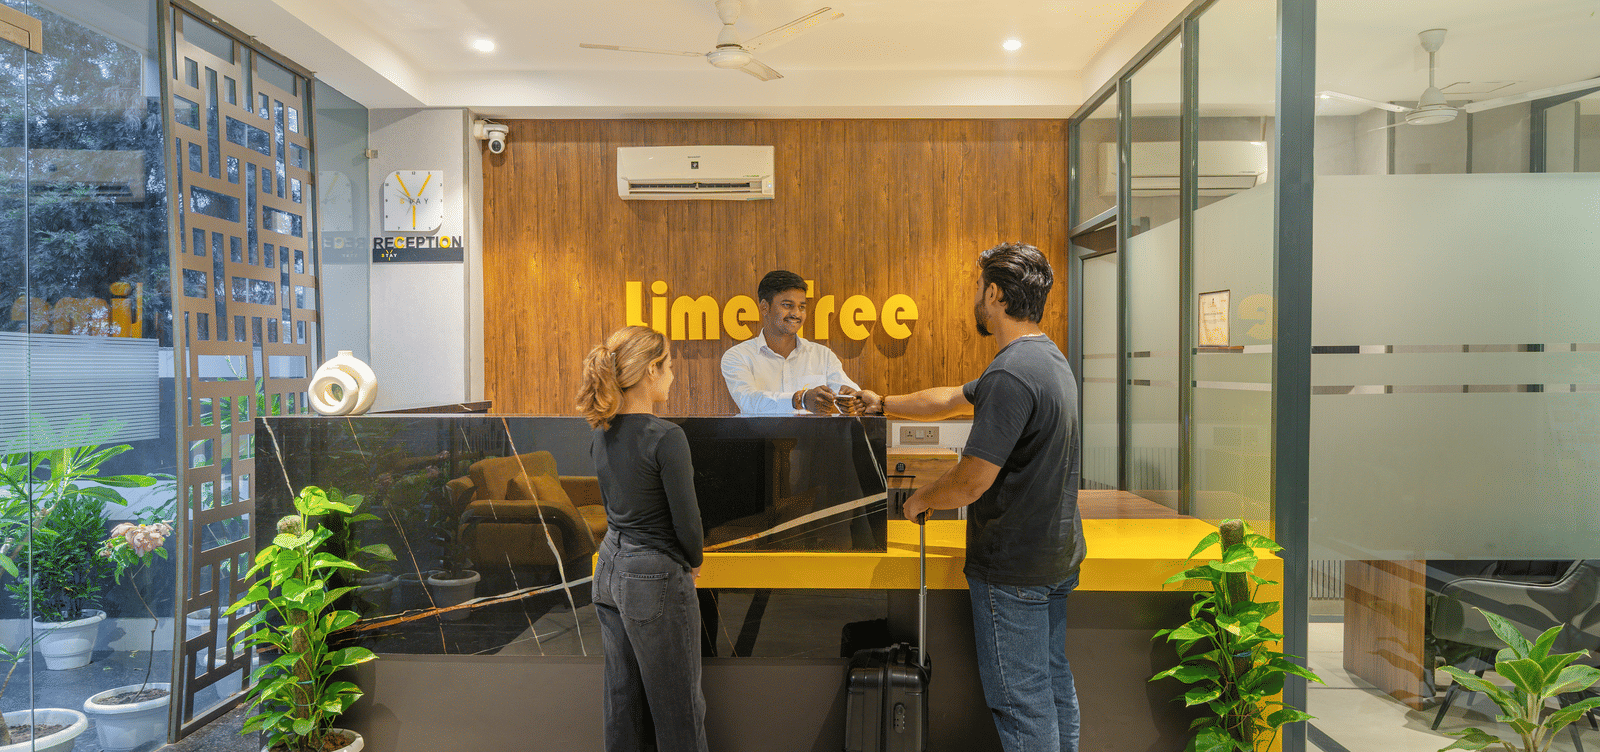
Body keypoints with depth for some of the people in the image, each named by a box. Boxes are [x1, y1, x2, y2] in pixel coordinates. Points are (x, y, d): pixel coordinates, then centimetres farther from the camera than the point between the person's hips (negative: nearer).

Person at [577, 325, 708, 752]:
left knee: (622, 695, 17)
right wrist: (693, 562, 4)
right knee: (677, 704, 6)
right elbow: (687, 521, -18)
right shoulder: (666, 438, -21)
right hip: (656, 579, -8)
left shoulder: (602, 434, 3)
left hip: (609, 569, 8)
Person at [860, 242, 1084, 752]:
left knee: (1020, 700, 2)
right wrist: (884, 404, 27)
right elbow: (952, 400, 20)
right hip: (1058, 554, 10)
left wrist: (920, 500, -4)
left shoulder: (1011, 374, -24)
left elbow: (971, 482, -24)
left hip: (1013, 567, -10)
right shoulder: (1048, 357, 9)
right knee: (1053, 683, 20)